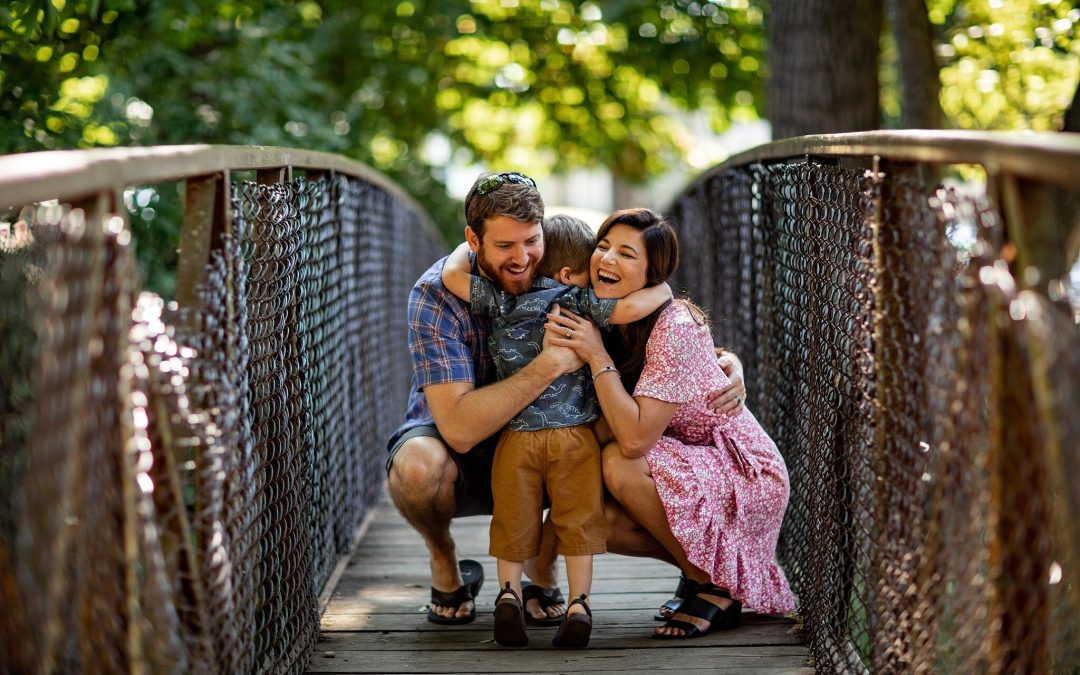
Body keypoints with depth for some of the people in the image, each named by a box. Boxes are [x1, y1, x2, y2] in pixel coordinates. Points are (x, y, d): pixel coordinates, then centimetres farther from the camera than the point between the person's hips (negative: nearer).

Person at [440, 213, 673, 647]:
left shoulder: (501, 300, 1)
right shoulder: (581, 302, -4)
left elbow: (452, 275, 1)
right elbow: (630, 308, -15)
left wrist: (469, 248, 19)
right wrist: (661, 291, 4)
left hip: (517, 435, 2)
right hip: (574, 435, -2)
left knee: (514, 522, 11)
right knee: (577, 521, 6)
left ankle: (509, 592, -1)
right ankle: (579, 603, 2)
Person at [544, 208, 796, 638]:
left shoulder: (676, 328, -25)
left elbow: (634, 438, -31)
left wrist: (596, 356, -28)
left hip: (750, 478, -8)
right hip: (690, 471, 8)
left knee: (620, 465, -28)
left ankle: (714, 586, -10)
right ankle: (700, 564, 11)